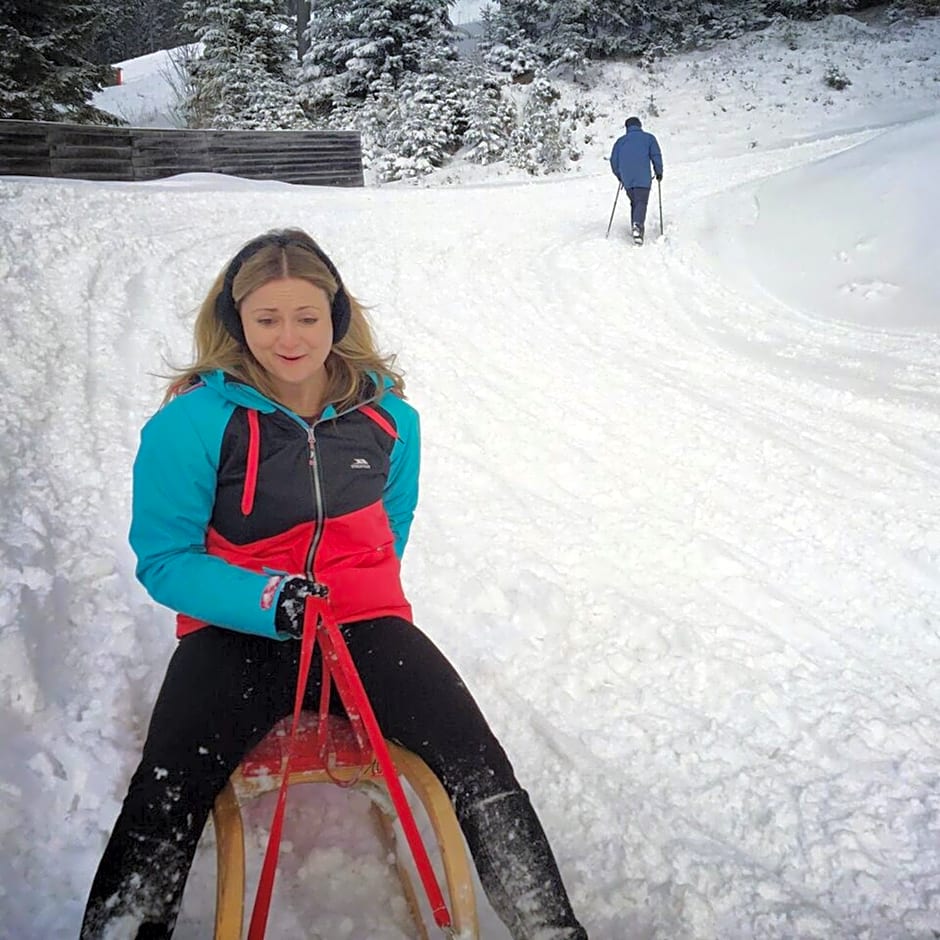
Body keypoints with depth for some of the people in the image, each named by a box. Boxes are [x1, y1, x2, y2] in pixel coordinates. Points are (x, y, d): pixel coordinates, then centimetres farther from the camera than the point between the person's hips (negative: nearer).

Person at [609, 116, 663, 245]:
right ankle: (638, 225, -34)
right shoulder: (648, 138, 11)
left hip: (627, 179, 3)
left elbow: (613, 160, 16)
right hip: (643, 178, -3)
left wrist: (620, 176, 28)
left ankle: (635, 228, 13)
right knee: (641, 202, -9)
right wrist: (659, 172, 14)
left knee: (634, 202, 18)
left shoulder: (620, 141, 17)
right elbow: (656, 155, 2)